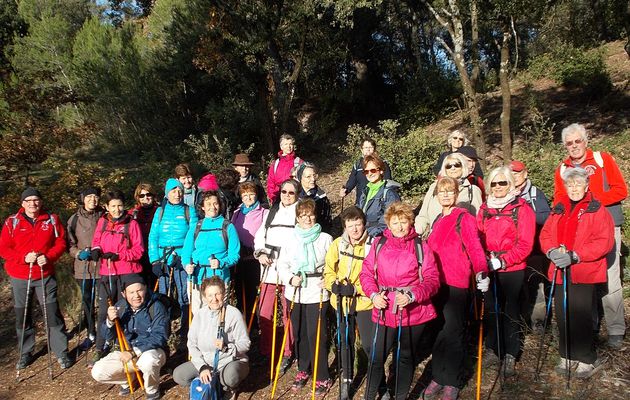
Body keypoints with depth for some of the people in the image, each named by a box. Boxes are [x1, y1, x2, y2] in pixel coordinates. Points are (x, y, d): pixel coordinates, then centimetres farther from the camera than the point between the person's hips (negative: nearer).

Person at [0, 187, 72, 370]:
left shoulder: (52, 220, 1)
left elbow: (60, 243, 1)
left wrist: (48, 257, -16)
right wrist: (23, 258, -17)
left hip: (45, 275, -1)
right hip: (19, 277, 1)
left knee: (53, 314, -2)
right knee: (22, 316, 11)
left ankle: (62, 353, 8)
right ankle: (26, 353, 28)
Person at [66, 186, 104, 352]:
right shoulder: (74, 219, 4)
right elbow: (69, 243, 6)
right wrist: (78, 253, -12)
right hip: (83, 267, 2)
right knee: (87, 301, 12)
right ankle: (91, 334, 27)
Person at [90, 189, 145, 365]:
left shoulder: (131, 224, -4)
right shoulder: (102, 222, 6)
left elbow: (139, 250, -5)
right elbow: (96, 241, 17)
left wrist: (118, 255, -16)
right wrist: (96, 250, -5)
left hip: (127, 273, -3)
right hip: (106, 273, 3)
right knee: (104, 311, 6)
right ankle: (100, 349, 19)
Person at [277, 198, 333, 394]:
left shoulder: (325, 239, -1)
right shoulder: (290, 239, 6)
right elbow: (282, 264, 6)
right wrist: (290, 278, -10)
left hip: (317, 292, -3)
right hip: (295, 292, 3)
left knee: (316, 335, -2)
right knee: (299, 333, 14)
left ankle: (322, 377, 12)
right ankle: (303, 369, 32)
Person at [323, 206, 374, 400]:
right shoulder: (337, 244, -3)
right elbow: (329, 271, 2)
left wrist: (355, 289, -22)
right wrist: (336, 285, -16)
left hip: (364, 302, -3)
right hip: (342, 302, 3)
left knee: (369, 344, -4)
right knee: (345, 342, 16)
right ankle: (347, 379, 35)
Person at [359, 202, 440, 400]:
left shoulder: (420, 247, -5)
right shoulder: (378, 244, 0)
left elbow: (432, 279, -7)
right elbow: (366, 273, 4)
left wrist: (412, 295, -21)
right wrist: (374, 294, -13)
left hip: (413, 312, 0)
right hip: (384, 312, 1)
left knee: (406, 357, 17)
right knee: (377, 357, 5)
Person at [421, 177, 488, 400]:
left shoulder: (464, 218, -6)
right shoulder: (438, 220, 16)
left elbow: (475, 248, -13)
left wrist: (481, 272, -27)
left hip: (456, 285, -6)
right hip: (436, 284, 6)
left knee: (453, 333, 1)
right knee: (438, 331, 12)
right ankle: (439, 377, 26)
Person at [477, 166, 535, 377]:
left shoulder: (522, 209, -5)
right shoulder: (484, 209, 8)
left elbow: (525, 243, -10)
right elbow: (478, 237, 8)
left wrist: (503, 260, -18)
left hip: (512, 269, -4)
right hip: (488, 268, 4)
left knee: (510, 311, 5)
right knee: (491, 309, 10)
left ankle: (510, 355, 17)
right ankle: (493, 350, 25)